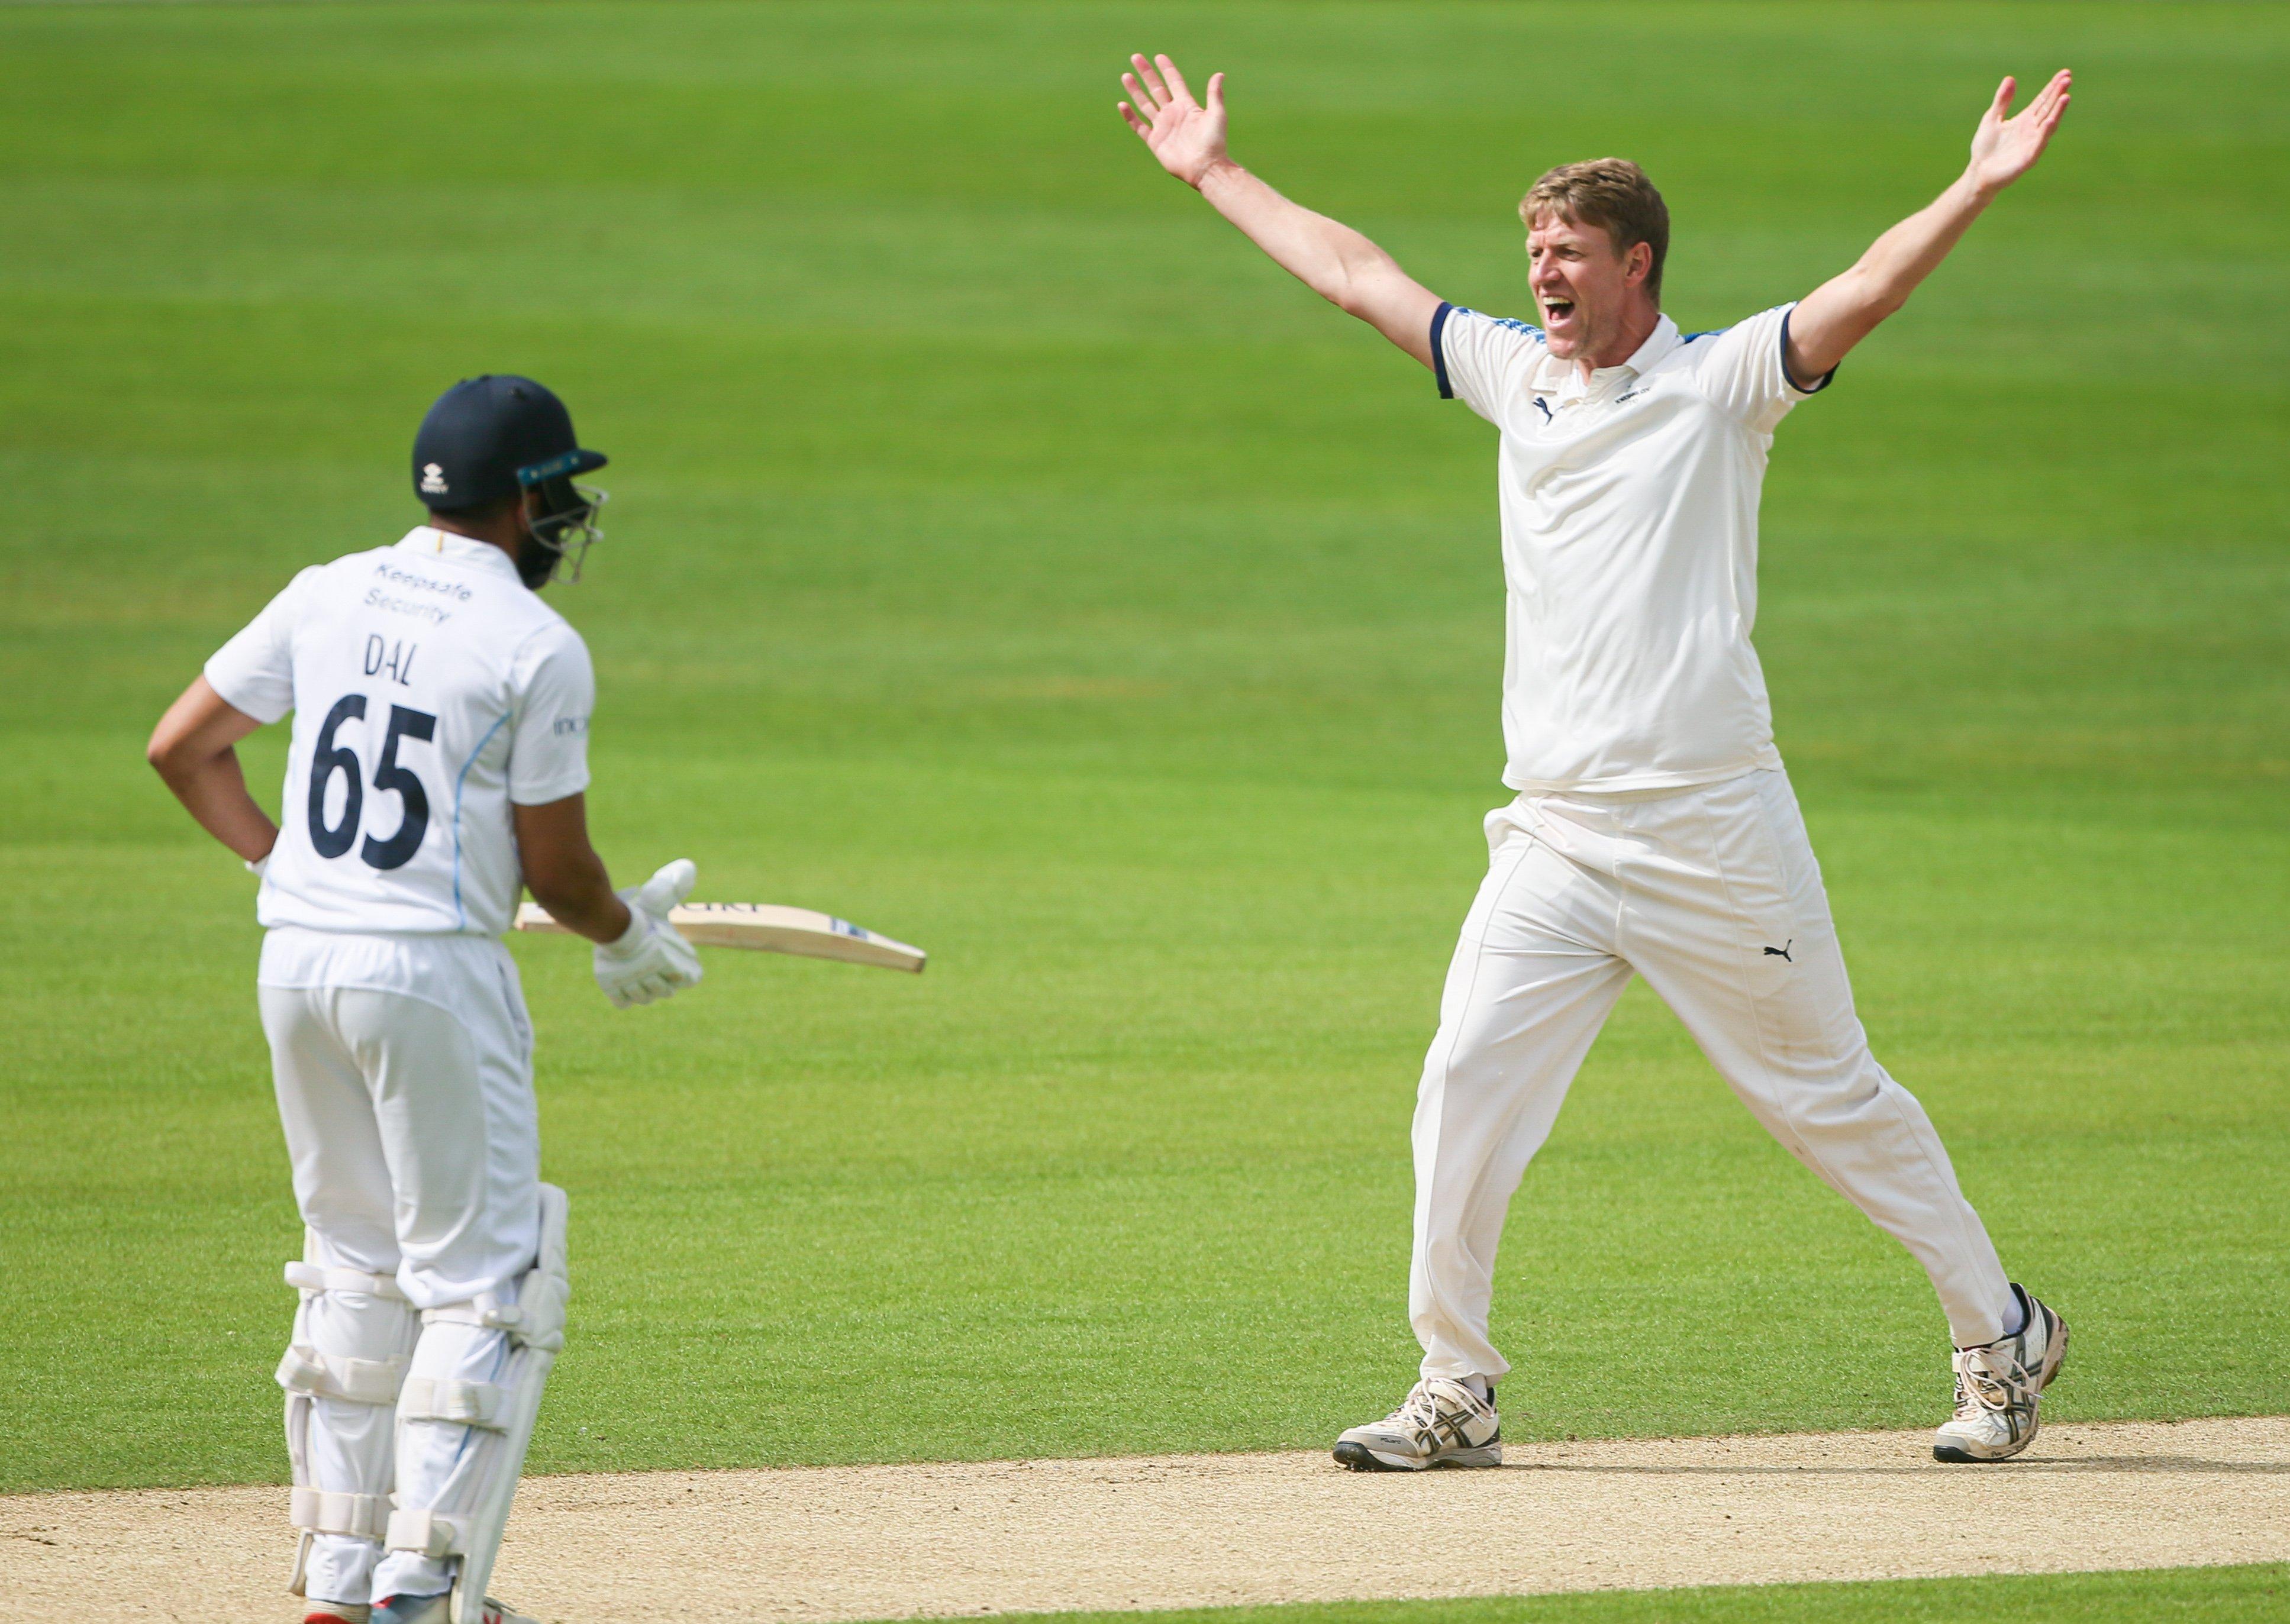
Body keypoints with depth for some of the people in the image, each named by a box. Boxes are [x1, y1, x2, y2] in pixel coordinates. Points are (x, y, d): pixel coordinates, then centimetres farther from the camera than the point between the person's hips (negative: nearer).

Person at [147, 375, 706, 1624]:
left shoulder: (329, 596, 7)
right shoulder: (537, 647, -9)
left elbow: (181, 746, 9)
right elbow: (555, 868, -5)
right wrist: (627, 933, 15)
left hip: (296, 960, 6)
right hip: (433, 972, -6)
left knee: (357, 1266, 16)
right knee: (480, 1279, 1)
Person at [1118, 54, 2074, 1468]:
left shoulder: (1719, 384, -3)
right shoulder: (1516, 373, 14)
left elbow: (1870, 291, -16)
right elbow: (1357, 277, 22)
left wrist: (1980, 189, -30)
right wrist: (1217, 176, 26)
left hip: (1713, 836, -5)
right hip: (1556, 841, 5)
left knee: (1830, 1094, 2)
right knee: (1467, 1084, -6)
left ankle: (2005, 1337, 16)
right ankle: (1457, 1393, 1)